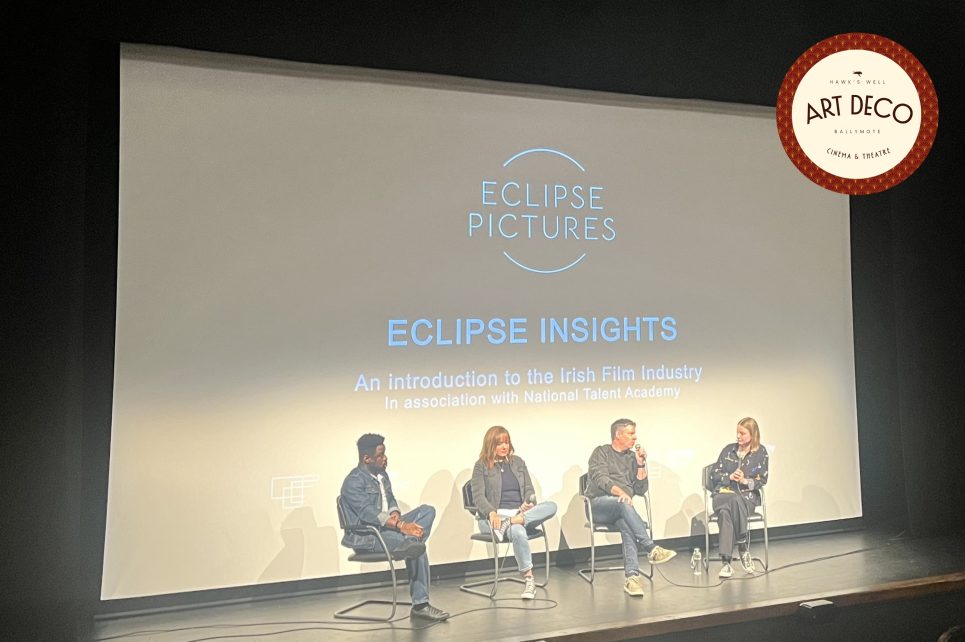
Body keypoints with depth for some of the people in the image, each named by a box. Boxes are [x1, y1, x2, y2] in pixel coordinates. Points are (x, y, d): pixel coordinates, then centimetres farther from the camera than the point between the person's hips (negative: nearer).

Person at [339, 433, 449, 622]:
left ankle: (410, 544, -29)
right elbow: (368, 513, -27)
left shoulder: (381, 474, 13)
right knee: (418, 548, -29)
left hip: (386, 526, 9)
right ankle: (420, 605, -17)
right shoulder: (354, 482, -16)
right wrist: (400, 525, -35)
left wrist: (395, 513, -6)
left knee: (428, 510, -9)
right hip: (365, 537, -9)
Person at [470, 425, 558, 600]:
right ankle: (529, 579, -29)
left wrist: (529, 503, -8)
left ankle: (509, 522, -35)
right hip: (497, 515, -4)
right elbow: (478, 496, -5)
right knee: (518, 532, -38)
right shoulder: (481, 466, 5)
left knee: (551, 506, -25)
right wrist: (491, 513, -25)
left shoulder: (518, 462, 18)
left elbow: (529, 489, 16)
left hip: (521, 512, 5)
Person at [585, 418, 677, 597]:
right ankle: (652, 549, -40)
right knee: (623, 503, -36)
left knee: (627, 525, -32)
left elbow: (641, 489, 14)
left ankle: (632, 577, -44)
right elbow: (600, 478, -9)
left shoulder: (632, 457, 21)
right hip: (599, 504, -3)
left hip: (622, 508, 3)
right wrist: (619, 491, -27)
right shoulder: (601, 452, 8)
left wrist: (641, 464, 3)